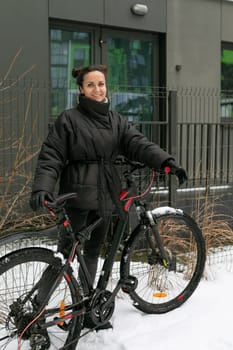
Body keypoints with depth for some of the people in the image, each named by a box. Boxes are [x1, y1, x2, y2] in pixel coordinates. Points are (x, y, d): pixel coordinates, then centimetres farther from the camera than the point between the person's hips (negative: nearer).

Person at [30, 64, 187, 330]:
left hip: (105, 196, 5)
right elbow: (51, 157, -10)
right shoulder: (69, 119, -4)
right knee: (67, 250, -1)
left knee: (93, 250, 14)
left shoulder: (116, 120, 10)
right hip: (77, 196, -4)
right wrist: (42, 188, -26)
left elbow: (138, 144, -4)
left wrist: (167, 162, -21)